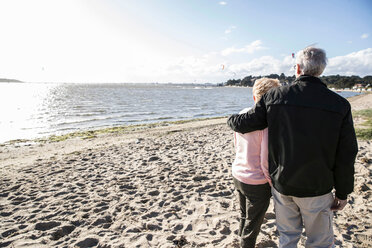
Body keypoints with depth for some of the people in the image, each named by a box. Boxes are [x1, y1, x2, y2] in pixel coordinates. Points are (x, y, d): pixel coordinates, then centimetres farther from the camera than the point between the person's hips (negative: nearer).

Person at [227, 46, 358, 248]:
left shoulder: (274, 96, -10)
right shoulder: (339, 105, -10)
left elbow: (245, 123, -4)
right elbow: (345, 157, -7)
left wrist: (232, 119, 19)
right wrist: (342, 193, 5)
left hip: (281, 183, 2)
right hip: (316, 189, -1)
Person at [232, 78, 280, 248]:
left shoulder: (242, 114, -3)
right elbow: (266, 160, -22)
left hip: (238, 175, 7)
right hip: (257, 183, -6)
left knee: (245, 216, 27)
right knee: (252, 226, 15)